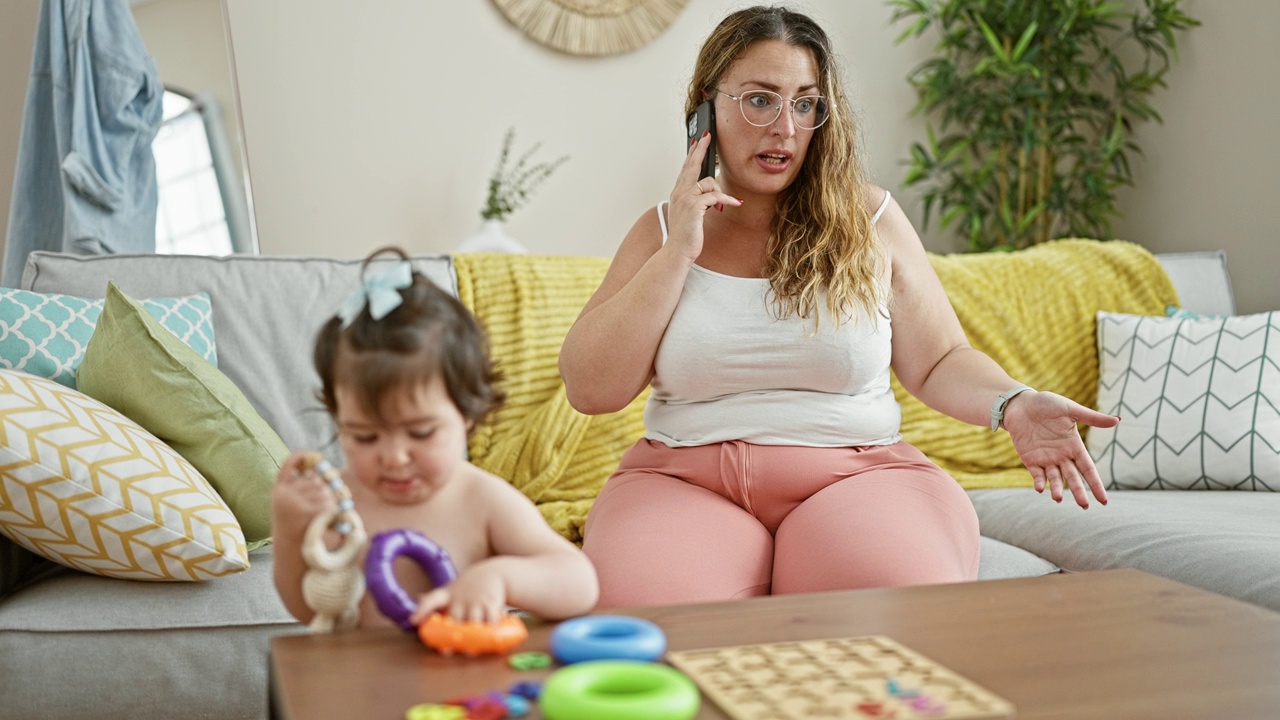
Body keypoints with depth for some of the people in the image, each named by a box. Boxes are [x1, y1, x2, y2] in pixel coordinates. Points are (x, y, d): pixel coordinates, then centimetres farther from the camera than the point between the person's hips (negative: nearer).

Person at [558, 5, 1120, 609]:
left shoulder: (869, 220, 9)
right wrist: (679, 253, -4)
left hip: (855, 472, 1)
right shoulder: (662, 231, 10)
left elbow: (939, 362, 13)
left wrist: (1014, 404, -9)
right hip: (683, 480, 0)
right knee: (640, 613, -33)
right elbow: (591, 390, 1)